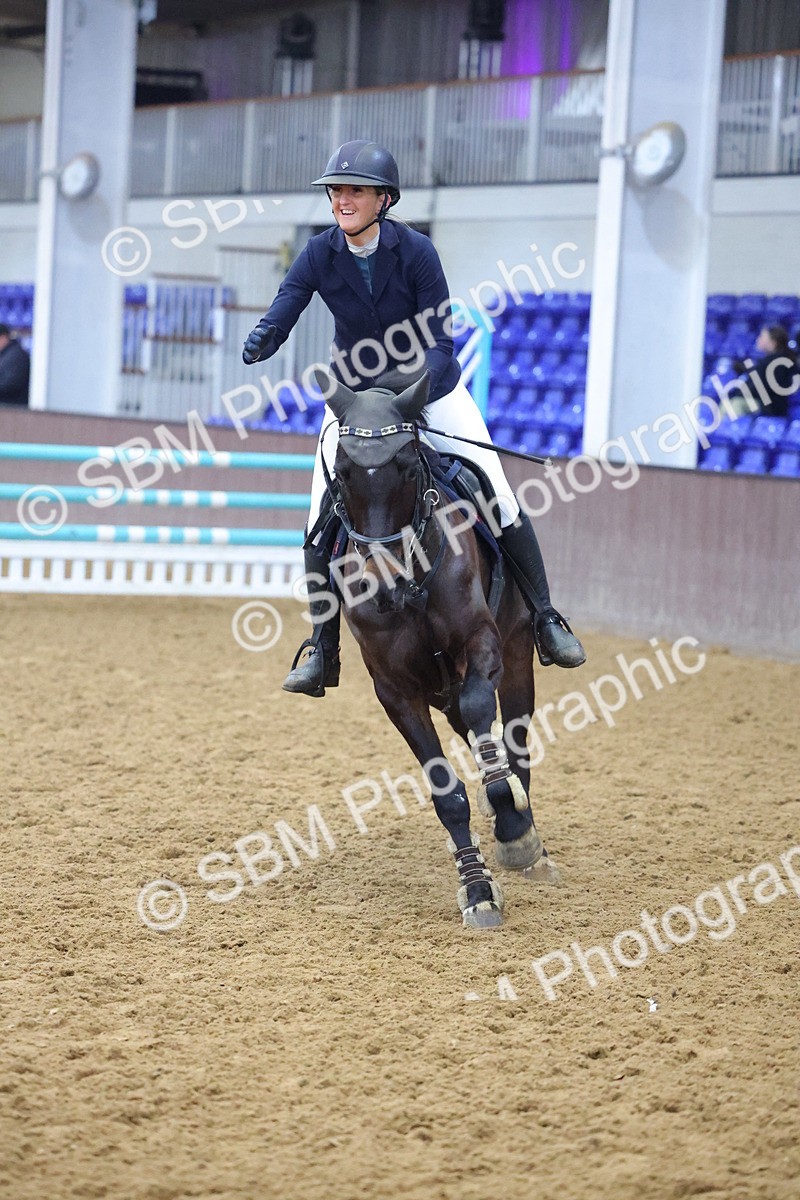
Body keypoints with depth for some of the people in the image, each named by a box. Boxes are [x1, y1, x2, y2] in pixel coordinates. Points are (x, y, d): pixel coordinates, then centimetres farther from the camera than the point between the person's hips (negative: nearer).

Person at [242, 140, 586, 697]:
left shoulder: (416, 250, -20)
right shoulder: (319, 255, -14)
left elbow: (441, 342, -22)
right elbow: (282, 312, -25)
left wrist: (410, 387, -40)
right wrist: (262, 341, -49)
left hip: (432, 391, -2)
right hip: (353, 396, 2)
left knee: (501, 503, -6)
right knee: (321, 526, -7)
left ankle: (544, 617, 10)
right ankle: (323, 650, 5)